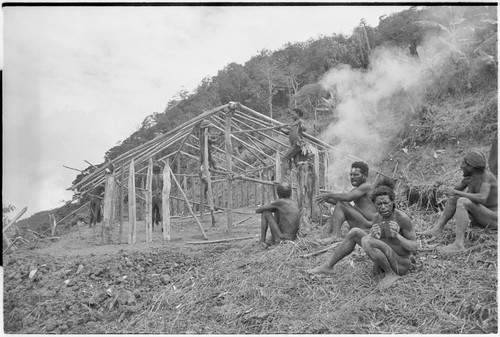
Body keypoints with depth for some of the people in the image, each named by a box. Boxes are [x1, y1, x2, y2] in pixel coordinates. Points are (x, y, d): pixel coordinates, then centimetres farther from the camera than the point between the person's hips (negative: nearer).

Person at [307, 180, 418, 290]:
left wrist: (397, 236, -31)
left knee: (366, 241, -28)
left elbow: (415, 248, -14)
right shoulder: (377, 217, 1)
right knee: (354, 232, -2)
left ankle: (391, 274, -11)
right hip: (384, 263, 7)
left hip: (401, 265, -7)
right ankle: (328, 266, 6)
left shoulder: (403, 217, -20)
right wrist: (373, 236, -20)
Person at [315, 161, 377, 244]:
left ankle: (335, 236, -25)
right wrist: (326, 199, -3)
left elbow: (347, 197, -23)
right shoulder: (356, 190, 18)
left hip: (369, 227, -10)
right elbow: (338, 200, 14)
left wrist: (329, 195, -14)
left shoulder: (366, 186, -11)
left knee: (340, 205, -16)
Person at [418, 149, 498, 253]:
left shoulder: (487, 176, -20)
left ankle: (458, 244, -34)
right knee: (454, 198, 4)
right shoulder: (468, 178, 2)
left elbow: (482, 198, -37)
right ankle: (437, 228, -3)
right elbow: (457, 189, 19)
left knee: (462, 202, -29)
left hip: (494, 221, -8)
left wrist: (456, 192, -30)